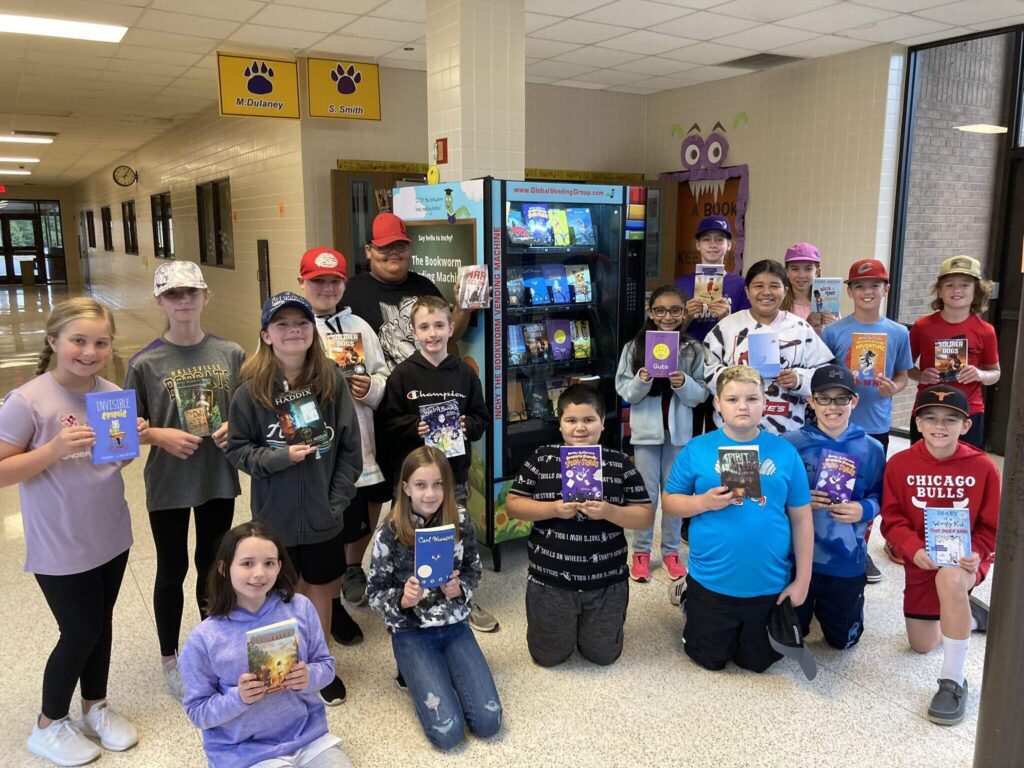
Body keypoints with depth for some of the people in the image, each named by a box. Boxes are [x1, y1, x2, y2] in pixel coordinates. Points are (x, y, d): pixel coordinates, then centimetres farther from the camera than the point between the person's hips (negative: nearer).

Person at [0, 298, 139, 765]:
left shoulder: (113, 394, -2)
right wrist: (55, 449, -29)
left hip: (111, 537, 5)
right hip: (60, 547, -5)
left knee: (101, 623, 18)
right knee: (80, 632, 5)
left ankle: (96, 707, 39)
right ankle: (49, 725, 30)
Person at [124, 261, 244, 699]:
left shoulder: (230, 354, -4)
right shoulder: (145, 363, -10)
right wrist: (160, 435, -20)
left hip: (219, 478, 2)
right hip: (168, 483, -2)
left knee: (212, 565, 18)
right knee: (172, 570, 13)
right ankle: (169, 659, 34)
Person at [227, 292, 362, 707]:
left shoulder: (332, 381, -8)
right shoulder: (252, 389, -11)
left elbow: (350, 447, -3)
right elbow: (237, 450, -3)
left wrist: (338, 499, -7)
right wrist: (279, 457, -19)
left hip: (323, 515, 1)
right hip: (274, 516, -1)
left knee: (320, 591, 16)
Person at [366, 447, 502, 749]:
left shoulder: (460, 520, -7)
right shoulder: (389, 534, -15)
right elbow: (375, 594, -5)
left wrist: (459, 589, -15)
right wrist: (403, 599, -26)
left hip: (454, 626, 3)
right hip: (411, 632, -3)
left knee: (488, 722, -9)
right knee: (447, 732, -14)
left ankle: (438, 672, 17)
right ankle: (415, 673, 15)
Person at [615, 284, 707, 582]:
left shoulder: (693, 350, -3)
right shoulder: (634, 347, -5)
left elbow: (702, 394, -3)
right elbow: (624, 392, -5)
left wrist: (684, 384, -21)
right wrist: (641, 381, -23)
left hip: (679, 430, 1)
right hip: (646, 429, -1)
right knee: (646, 492, 8)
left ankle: (671, 551, 28)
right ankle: (641, 551, 23)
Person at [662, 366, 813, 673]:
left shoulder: (785, 452, -6)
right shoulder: (697, 449, -8)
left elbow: (801, 519, -1)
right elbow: (669, 501, -1)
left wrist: (802, 580, -1)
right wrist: (703, 502, -20)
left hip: (770, 584, 1)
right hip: (712, 582, -1)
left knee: (758, 662, 20)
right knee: (711, 660, 18)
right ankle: (691, 603, 43)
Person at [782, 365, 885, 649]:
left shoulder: (871, 449, -3)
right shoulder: (790, 443, -9)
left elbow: (881, 497, 3)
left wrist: (865, 509, -17)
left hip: (847, 560, 1)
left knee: (843, 640, 16)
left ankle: (834, 604, 48)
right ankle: (808, 605, 46)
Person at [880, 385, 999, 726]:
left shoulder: (982, 466, -10)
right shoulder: (900, 464, -9)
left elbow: (993, 525, -3)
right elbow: (892, 519, -7)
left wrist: (977, 554, -22)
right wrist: (914, 549, -24)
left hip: (964, 560, -3)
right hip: (920, 562, 3)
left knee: (949, 579, -41)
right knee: (921, 644, 11)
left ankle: (953, 681, -25)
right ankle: (965, 614, 45)